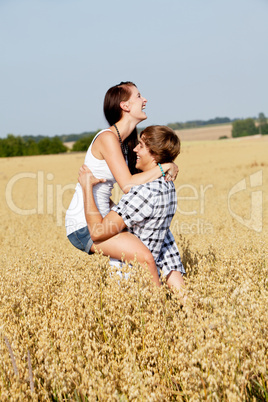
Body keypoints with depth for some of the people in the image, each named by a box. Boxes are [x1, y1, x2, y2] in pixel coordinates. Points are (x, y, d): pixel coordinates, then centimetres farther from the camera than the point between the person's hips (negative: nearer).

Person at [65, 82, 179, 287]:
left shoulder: (125, 141, 11)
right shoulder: (108, 137, -17)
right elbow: (127, 185, -24)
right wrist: (165, 166, -15)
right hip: (84, 225, -10)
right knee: (145, 257, -24)